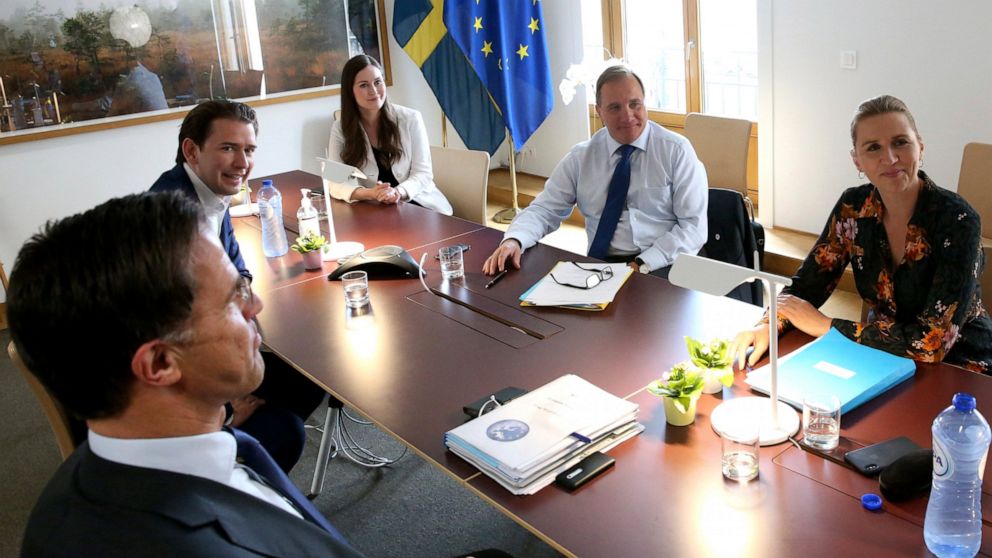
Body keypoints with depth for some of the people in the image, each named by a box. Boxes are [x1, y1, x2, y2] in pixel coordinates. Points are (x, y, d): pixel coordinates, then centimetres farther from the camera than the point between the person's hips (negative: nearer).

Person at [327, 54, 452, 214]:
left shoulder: (411, 119, -3)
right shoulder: (340, 128, -1)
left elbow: (423, 173, -5)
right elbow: (335, 182, -8)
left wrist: (398, 192, -28)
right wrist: (370, 194, -29)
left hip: (418, 204, -1)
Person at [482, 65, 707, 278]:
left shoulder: (676, 151, 0)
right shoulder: (581, 157, 8)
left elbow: (694, 226, -4)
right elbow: (544, 209, 7)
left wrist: (643, 265, -16)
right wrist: (513, 241, -14)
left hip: (660, 267, -3)